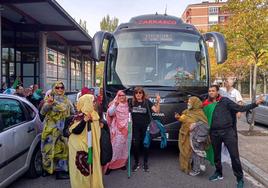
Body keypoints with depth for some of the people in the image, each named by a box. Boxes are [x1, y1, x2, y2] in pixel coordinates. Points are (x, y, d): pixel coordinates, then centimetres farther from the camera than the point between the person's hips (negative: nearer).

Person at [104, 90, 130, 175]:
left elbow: (129, 115, 15)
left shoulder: (127, 105, 11)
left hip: (125, 129, 5)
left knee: (124, 146, 9)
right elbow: (110, 113, -20)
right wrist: (115, 105, -33)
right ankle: (110, 164, 0)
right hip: (117, 129, -5)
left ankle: (121, 163, 21)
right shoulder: (114, 104, -3)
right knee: (116, 146, -8)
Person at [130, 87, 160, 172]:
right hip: (135, 127, 1)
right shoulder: (132, 102, 1)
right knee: (135, 145, 0)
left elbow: (156, 110, -10)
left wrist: (158, 102, -23)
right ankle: (136, 163, 19)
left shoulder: (147, 102, -3)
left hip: (145, 127, -1)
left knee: (145, 145, 9)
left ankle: (145, 163, 24)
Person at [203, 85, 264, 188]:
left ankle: (240, 178, 12)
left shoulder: (224, 100, -1)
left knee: (234, 155, -3)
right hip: (214, 133, 3)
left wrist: (255, 103, -10)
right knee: (216, 154, 17)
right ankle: (218, 173, 38)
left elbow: (240, 108, -2)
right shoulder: (206, 105, 6)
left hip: (228, 131, -3)